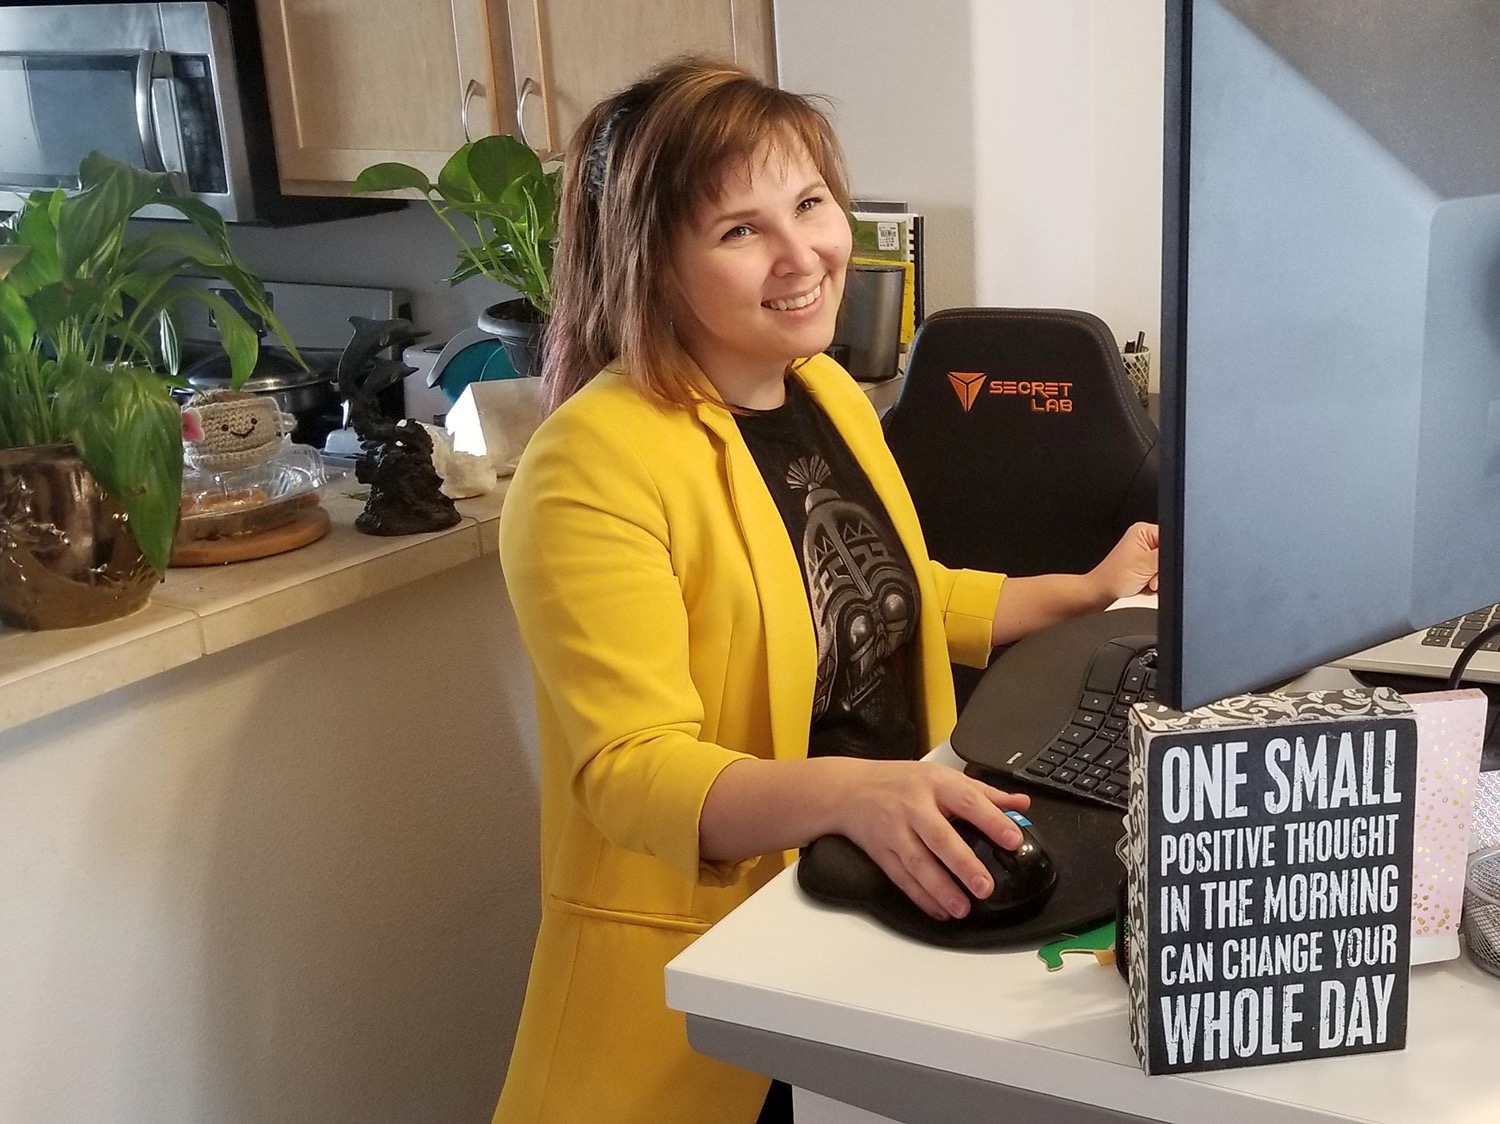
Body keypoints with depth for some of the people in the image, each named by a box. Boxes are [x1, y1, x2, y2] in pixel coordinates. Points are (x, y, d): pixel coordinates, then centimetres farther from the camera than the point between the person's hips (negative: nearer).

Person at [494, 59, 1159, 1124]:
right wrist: (847, 792, -42)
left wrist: (1086, 592, 18)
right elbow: (633, 772, -27)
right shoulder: (595, 464, -23)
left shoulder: (829, 392, 3)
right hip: (699, 953, -7)